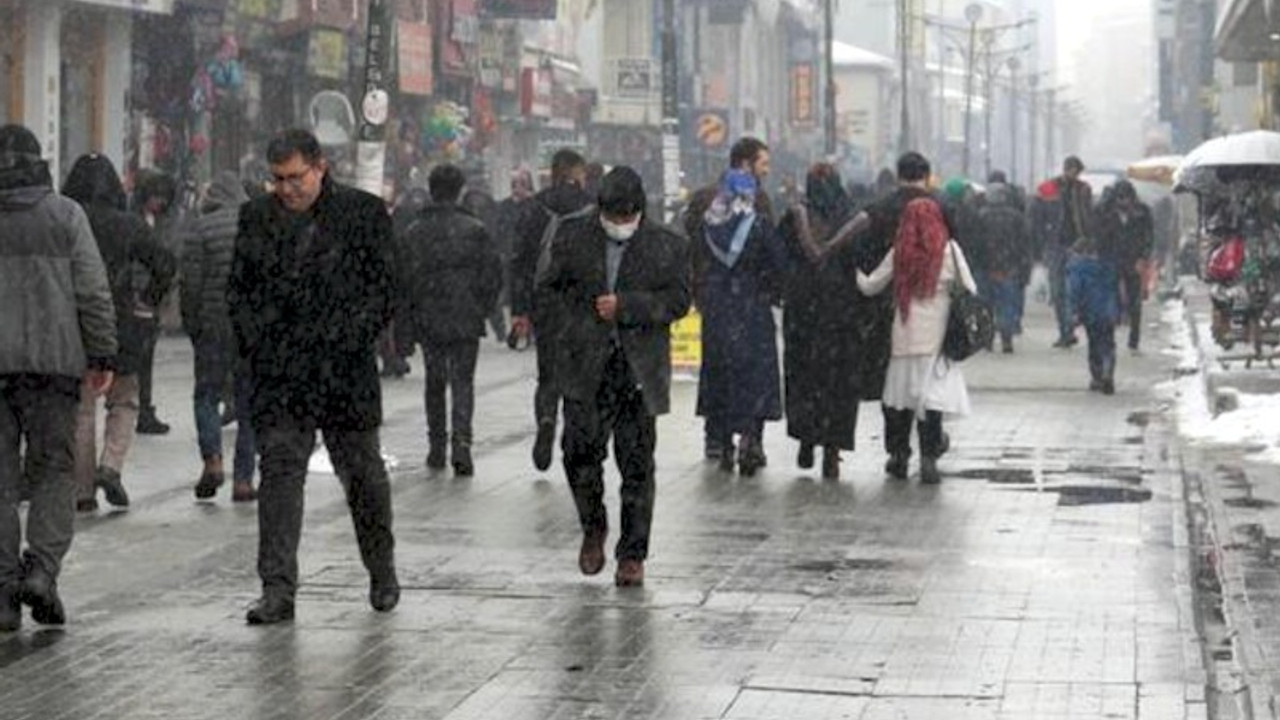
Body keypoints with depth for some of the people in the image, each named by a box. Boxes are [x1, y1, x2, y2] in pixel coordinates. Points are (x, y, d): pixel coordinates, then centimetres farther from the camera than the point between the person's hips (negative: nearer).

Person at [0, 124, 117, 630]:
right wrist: (102, 357, 3)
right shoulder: (66, 215, 1)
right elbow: (94, 293, -2)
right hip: (53, 361, -1)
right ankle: (43, 568, -10)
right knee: (52, 471, 8)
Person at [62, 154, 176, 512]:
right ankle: (111, 466, -5)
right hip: (119, 328, -1)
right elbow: (165, 265, -7)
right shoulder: (127, 225, -4)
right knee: (124, 403, 16)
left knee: (80, 409, 10)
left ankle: (83, 490, 11)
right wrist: (150, 297, 9)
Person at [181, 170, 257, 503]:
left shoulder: (201, 227, -4)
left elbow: (191, 282, -5)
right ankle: (243, 479, 6)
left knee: (207, 394, 11)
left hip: (214, 326, -2)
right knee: (249, 402, 7)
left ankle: (212, 460, -8)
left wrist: (191, 326, 4)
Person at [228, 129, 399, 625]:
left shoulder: (364, 212, -1)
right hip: (278, 373, 2)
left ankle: (382, 572, 31)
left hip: (345, 370, -1)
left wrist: (350, 340, -12)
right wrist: (255, 344, 0)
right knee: (278, 470, -8)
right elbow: (238, 288, 13)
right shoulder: (256, 218, 8)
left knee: (362, 472, 10)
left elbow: (382, 286, -2)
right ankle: (278, 588, -8)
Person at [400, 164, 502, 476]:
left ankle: (437, 447, 16)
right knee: (463, 382, 3)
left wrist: (413, 312, 9)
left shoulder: (415, 232, -2)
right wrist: (482, 308, 8)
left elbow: (405, 278, -2)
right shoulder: (474, 229, -4)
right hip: (467, 321, -1)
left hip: (428, 321, 1)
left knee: (435, 383, 13)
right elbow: (493, 273, -4)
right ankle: (461, 442, -15)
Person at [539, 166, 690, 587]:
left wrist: (624, 306, -14)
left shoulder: (668, 247, 2)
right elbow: (550, 285, 16)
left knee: (637, 465, 1)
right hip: (586, 367, 1)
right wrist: (584, 311, 3)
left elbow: (678, 300, -5)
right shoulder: (574, 238, 7)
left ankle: (633, 554, 10)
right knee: (580, 451, -5)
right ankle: (593, 528, 21)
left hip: (640, 368, -1)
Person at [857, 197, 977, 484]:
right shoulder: (949, 250, -2)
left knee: (900, 396, 11)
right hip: (937, 335, -2)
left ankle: (899, 455, 17)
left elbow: (870, 286, 10)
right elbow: (970, 291, 1)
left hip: (904, 336, 2)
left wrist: (858, 274, 30)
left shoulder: (899, 253, 1)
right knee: (933, 396, -1)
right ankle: (928, 459, -6)